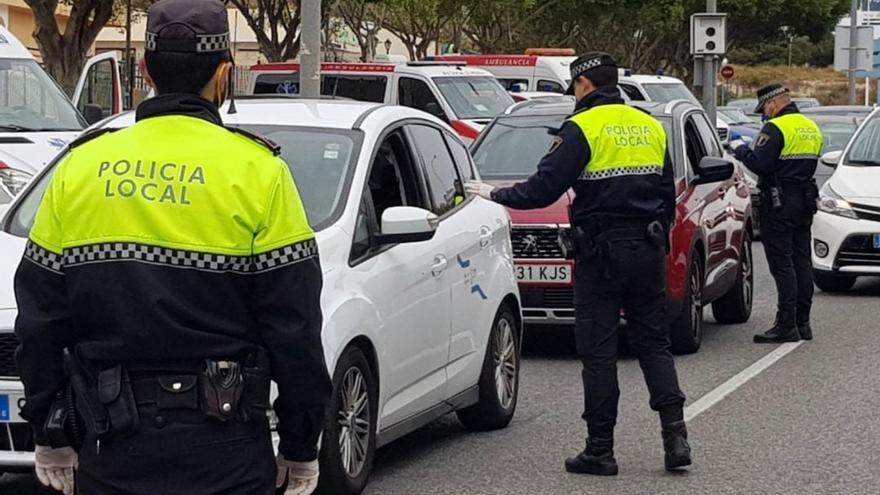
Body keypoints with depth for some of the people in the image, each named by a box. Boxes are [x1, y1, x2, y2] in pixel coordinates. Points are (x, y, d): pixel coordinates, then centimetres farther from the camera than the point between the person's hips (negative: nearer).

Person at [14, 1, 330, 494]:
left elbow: (40, 323, 8)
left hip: (109, 452, 3)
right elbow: (295, 329, -5)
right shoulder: (258, 173, -5)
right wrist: (301, 448, 4)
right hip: (224, 453, -3)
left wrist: (51, 438, 16)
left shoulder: (80, 167, 5)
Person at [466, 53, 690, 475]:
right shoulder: (651, 126, 12)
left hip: (602, 252, -6)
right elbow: (668, 194, 16)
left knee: (598, 351, 0)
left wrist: (494, 195, 3)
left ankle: (600, 449, 2)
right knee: (653, 342, 11)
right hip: (648, 250, 6)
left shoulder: (582, 128, -9)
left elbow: (543, 189, -12)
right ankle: (675, 434, 0)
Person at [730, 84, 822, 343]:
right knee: (801, 261, 12)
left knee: (782, 265, -7)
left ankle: (786, 326, -8)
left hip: (780, 205, -9)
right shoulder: (811, 128, 15)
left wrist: (740, 149, -2)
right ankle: (802, 323, 16)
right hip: (805, 203, 9)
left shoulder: (775, 128, -14)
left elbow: (760, 164, -20)